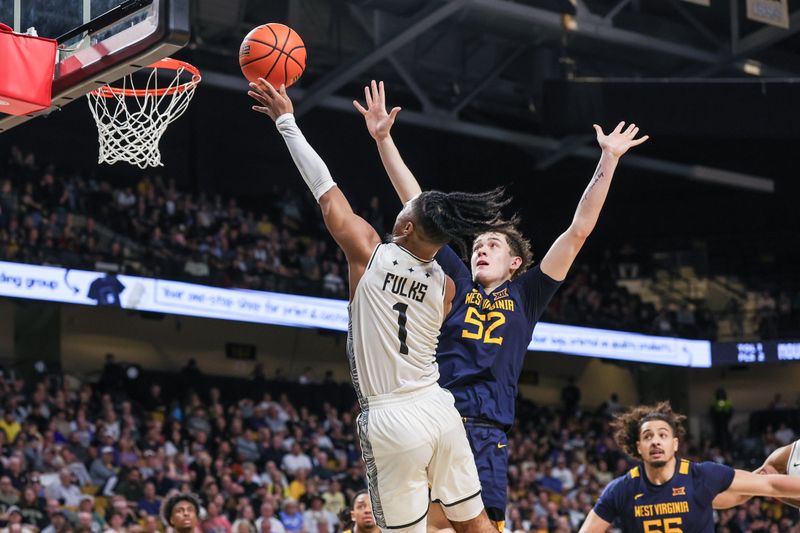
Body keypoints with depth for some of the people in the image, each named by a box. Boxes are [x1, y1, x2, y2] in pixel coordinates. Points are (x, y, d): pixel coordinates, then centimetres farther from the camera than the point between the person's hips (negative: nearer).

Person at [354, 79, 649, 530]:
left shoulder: (526, 295, 14)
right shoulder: (457, 283, 17)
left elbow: (579, 231, 10)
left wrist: (609, 159, 7)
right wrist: (383, 139, 14)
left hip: (487, 434, -1)